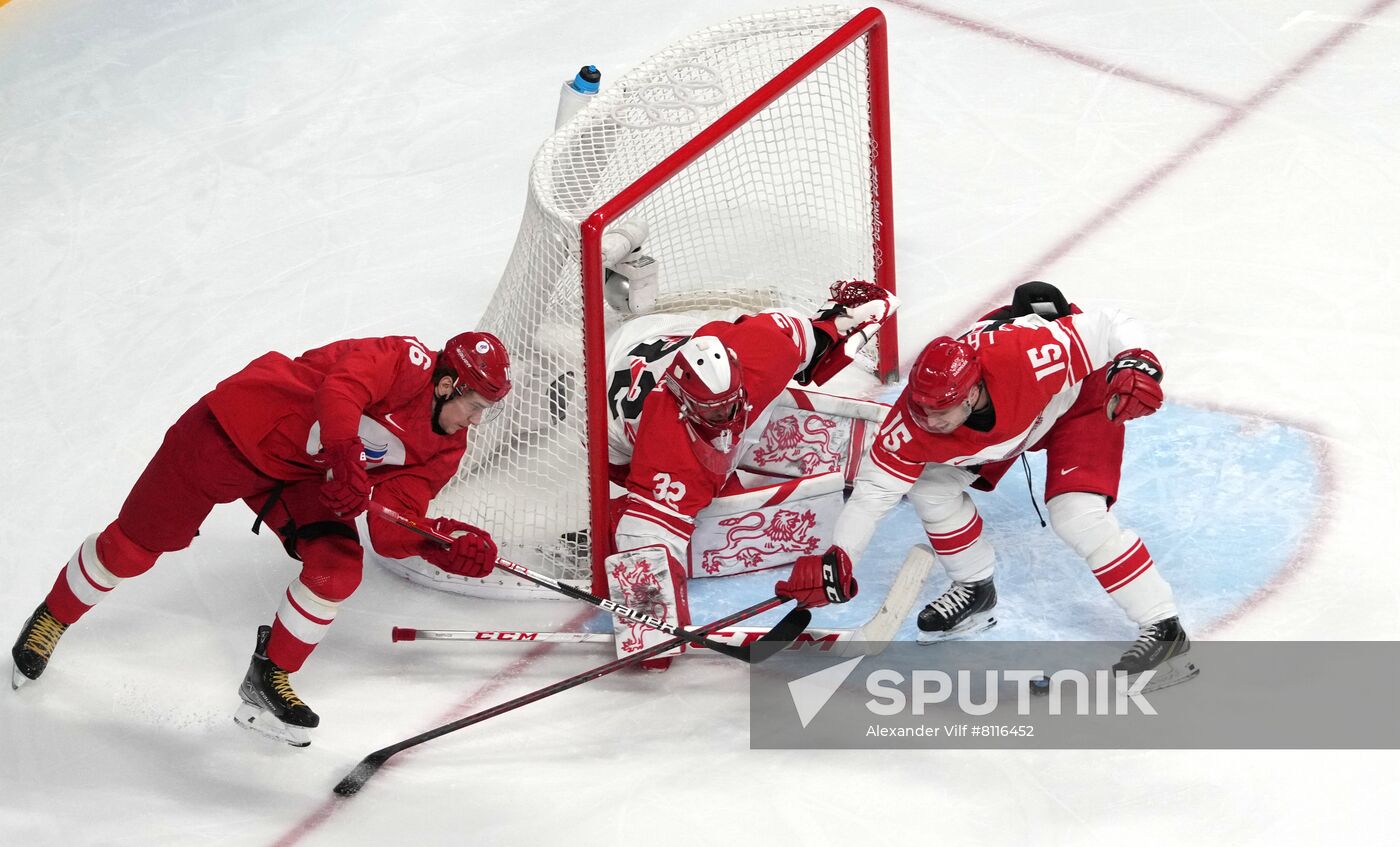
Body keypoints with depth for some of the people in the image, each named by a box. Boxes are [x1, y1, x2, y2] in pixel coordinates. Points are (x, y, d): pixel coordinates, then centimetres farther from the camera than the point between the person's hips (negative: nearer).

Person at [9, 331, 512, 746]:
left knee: (339, 565, -14)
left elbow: (390, 526, -9)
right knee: (136, 545, 4)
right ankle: (51, 619, 34)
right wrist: (344, 455, -53)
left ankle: (266, 683, 6)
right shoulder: (406, 361, -22)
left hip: (301, 477, 6)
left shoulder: (443, 448, -2)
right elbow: (339, 389, -40)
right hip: (234, 430, -6)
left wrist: (446, 541, -24)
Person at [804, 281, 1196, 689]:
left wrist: (1135, 365, -50)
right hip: (1013, 413, 5)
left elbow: (1111, 326, -32)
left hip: (1079, 397, -5)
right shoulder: (914, 420, -31)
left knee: (1077, 514, -21)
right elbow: (875, 487, -22)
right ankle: (975, 590, 19)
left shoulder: (1026, 355, -44)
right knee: (931, 486, -5)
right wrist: (838, 556, -28)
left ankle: (1163, 628, -10)